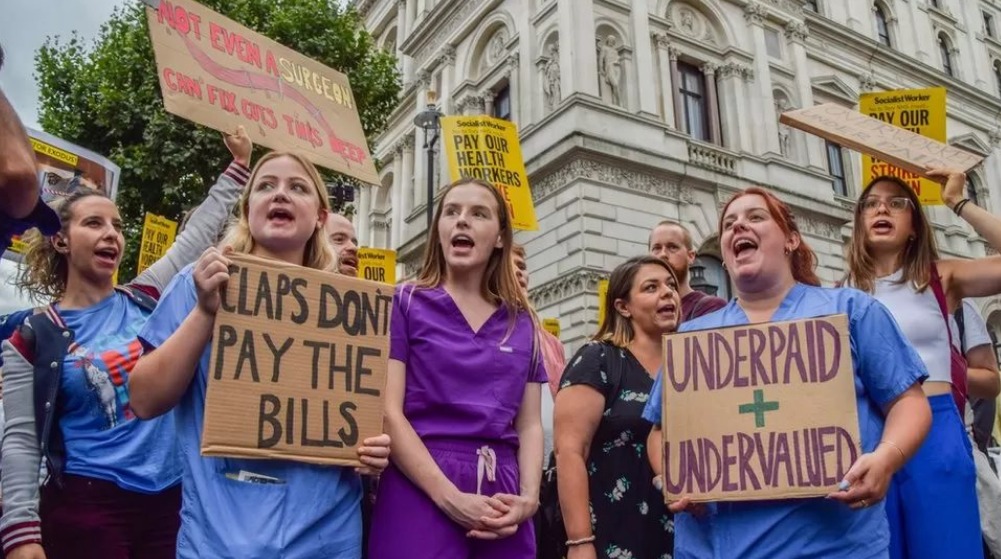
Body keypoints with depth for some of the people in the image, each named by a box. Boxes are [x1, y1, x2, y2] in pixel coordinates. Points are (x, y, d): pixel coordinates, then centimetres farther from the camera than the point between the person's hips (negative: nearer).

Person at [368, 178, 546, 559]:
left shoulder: (523, 324, 11)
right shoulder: (405, 303, 2)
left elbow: (530, 424, 10)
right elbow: (388, 412, -7)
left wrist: (528, 498, -8)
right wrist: (451, 498, -15)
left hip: (501, 503, 4)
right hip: (420, 493, -3)